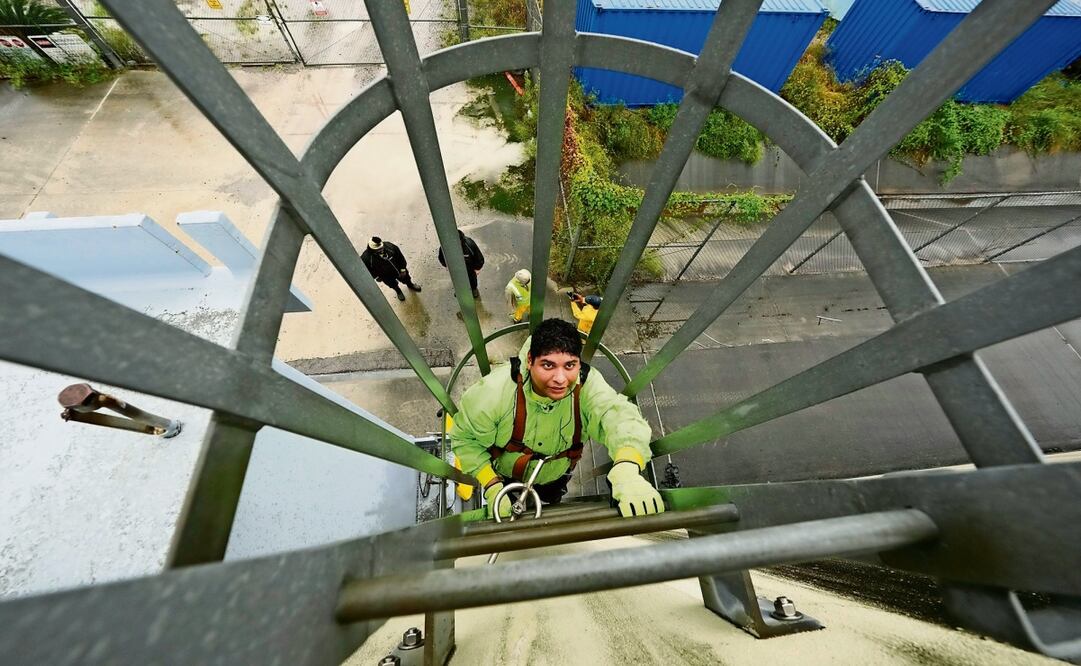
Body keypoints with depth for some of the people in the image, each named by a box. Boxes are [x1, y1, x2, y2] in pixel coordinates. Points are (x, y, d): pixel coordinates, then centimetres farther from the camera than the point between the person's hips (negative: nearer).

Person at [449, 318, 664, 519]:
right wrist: (492, 487, -31)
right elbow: (466, 438, -25)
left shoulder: (589, 386, -37)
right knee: (503, 514, 30)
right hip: (503, 475, -1)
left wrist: (628, 470, -71)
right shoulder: (493, 391, -39)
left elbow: (619, 416, -52)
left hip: (554, 477, 2)